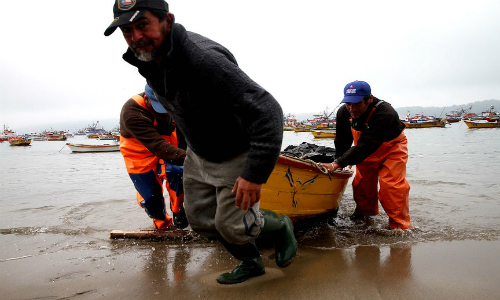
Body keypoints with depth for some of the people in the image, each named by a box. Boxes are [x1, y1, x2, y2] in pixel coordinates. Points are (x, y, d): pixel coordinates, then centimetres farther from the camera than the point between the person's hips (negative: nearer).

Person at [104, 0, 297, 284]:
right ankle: (250, 263, 37)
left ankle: (281, 225, 31)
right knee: (201, 219, 14)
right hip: (198, 154, 8)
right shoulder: (147, 59, -6)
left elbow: (267, 111, -37)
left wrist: (255, 174, -36)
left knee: (232, 224, -2)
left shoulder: (204, 59, -35)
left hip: (236, 155, -8)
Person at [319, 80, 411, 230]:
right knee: (362, 182, 10)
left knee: (391, 184, -17)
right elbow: (342, 142, -5)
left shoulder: (385, 114, -40)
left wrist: (337, 164, -49)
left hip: (391, 150, -5)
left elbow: (365, 146, -46)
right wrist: (337, 164, -5)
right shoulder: (343, 112, -20)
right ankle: (365, 212, 34)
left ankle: (399, 225, -3)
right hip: (367, 152, 6)